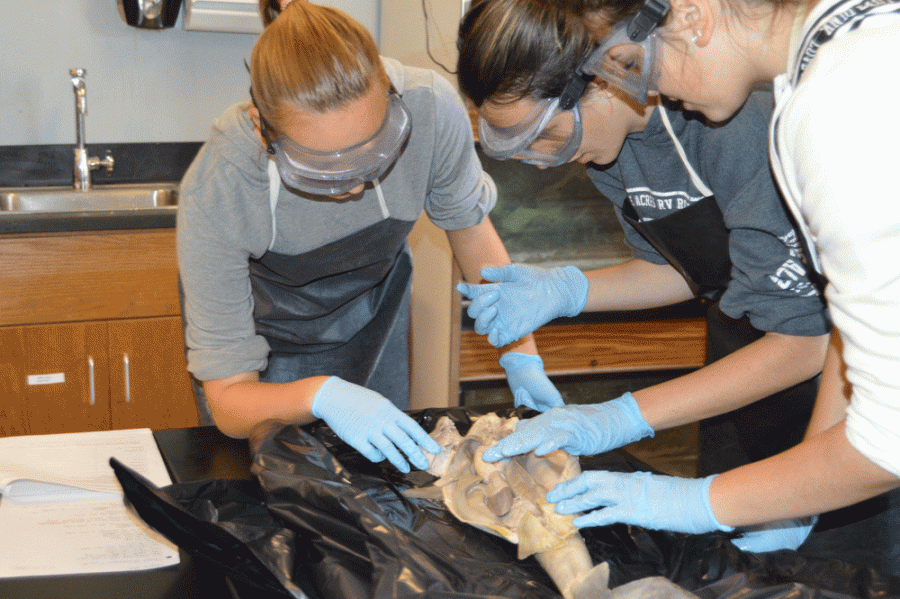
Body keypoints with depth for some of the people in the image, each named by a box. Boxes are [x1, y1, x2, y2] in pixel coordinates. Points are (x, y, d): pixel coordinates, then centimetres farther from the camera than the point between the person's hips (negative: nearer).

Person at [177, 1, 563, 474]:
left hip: (371, 313, 2)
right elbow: (227, 400, -31)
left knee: (389, 467, 16)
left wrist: (521, 355, -14)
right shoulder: (214, 194, -39)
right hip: (265, 326, -2)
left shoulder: (430, 111, -35)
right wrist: (320, 396, -52)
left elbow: (470, 225, -10)